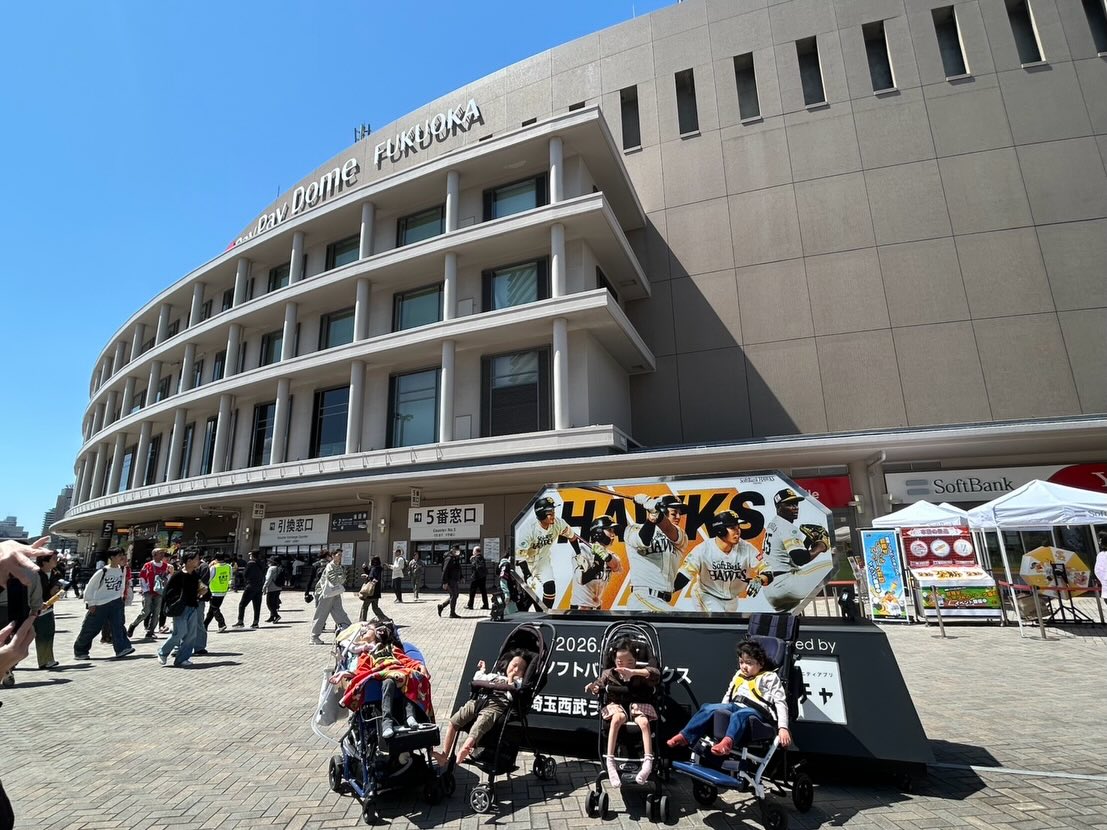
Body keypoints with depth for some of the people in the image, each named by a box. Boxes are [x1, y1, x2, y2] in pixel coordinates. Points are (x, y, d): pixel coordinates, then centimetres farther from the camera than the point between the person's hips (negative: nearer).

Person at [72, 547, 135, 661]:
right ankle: (80, 651, 27)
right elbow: (90, 587, -9)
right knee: (90, 629, 8)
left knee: (118, 624, -11)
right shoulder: (103, 572, -16)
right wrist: (90, 603, -8)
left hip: (115, 603, 3)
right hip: (99, 605, -3)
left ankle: (122, 648, -15)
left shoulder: (122, 570, 0)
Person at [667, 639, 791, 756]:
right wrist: (720, 711, 19)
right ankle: (685, 736, -24)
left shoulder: (770, 677, 7)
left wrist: (783, 728, -13)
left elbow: (781, 703, -1)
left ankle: (727, 742, -65)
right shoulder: (738, 675, 25)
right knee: (708, 708, -18)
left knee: (739, 715, -40)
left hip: (755, 711, -6)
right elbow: (728, 695, 30)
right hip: (734, 706, 6)